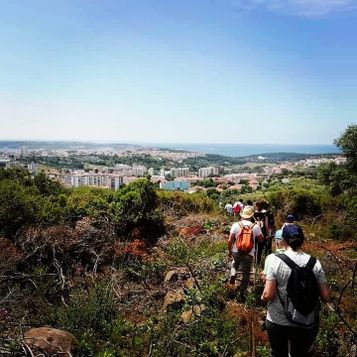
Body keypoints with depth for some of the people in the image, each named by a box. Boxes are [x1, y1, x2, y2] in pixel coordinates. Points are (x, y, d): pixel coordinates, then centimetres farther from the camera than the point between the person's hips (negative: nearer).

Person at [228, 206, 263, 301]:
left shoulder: (236, 225, -9)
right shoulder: (255, 226, -9)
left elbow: (230, 241, -8)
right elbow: (261, 239, 5)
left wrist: (230, 251, 7)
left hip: (236, 252, 1)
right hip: (249, 254, -1)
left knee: (235, 263, 35)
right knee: (246, 275, 14)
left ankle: (233, 274, 12)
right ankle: (242, 294, 17)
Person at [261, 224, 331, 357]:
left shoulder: (276, 261, -16)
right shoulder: (314, 262, -10)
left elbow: (268, 296, -19)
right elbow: (326, 297, -8)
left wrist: (263, 297, 3)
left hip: (278, 322, -2)